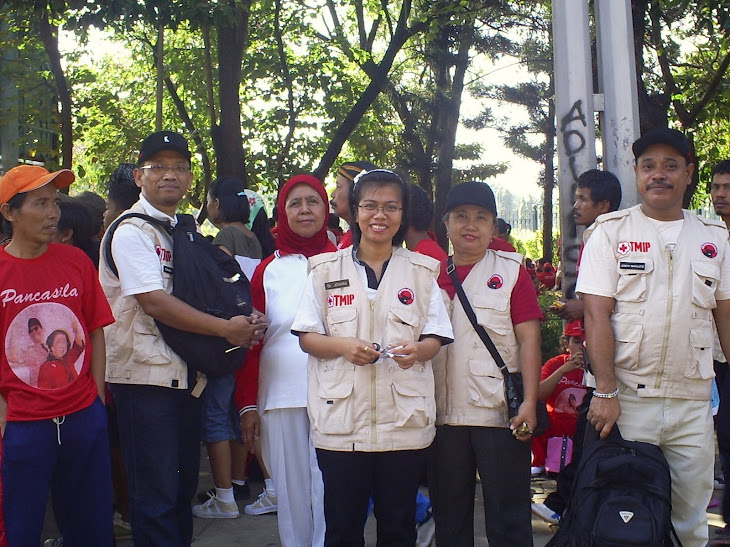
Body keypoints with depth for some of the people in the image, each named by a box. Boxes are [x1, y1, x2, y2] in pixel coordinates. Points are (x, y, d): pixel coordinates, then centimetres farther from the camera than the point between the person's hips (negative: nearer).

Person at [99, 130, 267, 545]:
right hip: (146, 374, -8)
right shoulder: (132, 231, -10)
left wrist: (246, 323, -3)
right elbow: (154, 302, -20)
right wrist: (226, 328, -18)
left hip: (185, 372, 8)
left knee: (184, 483, 15)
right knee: (156, 494, -2)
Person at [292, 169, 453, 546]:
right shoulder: (327, 269, 6)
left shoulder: (421, 271, 8)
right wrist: (343, 346, -15)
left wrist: (418, 350, -14)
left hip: (404, 421, 1)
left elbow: (436, 338, 8)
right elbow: (306, 337, 4)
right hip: (341, 420, 0)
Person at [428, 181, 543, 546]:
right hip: (443, 415, 4)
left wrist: (529, 402, -13)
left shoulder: (510, 271, 2)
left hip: (499, 413, -3)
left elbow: (529, 338, -4)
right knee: (448, 516, 13)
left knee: (508, 517, 2)